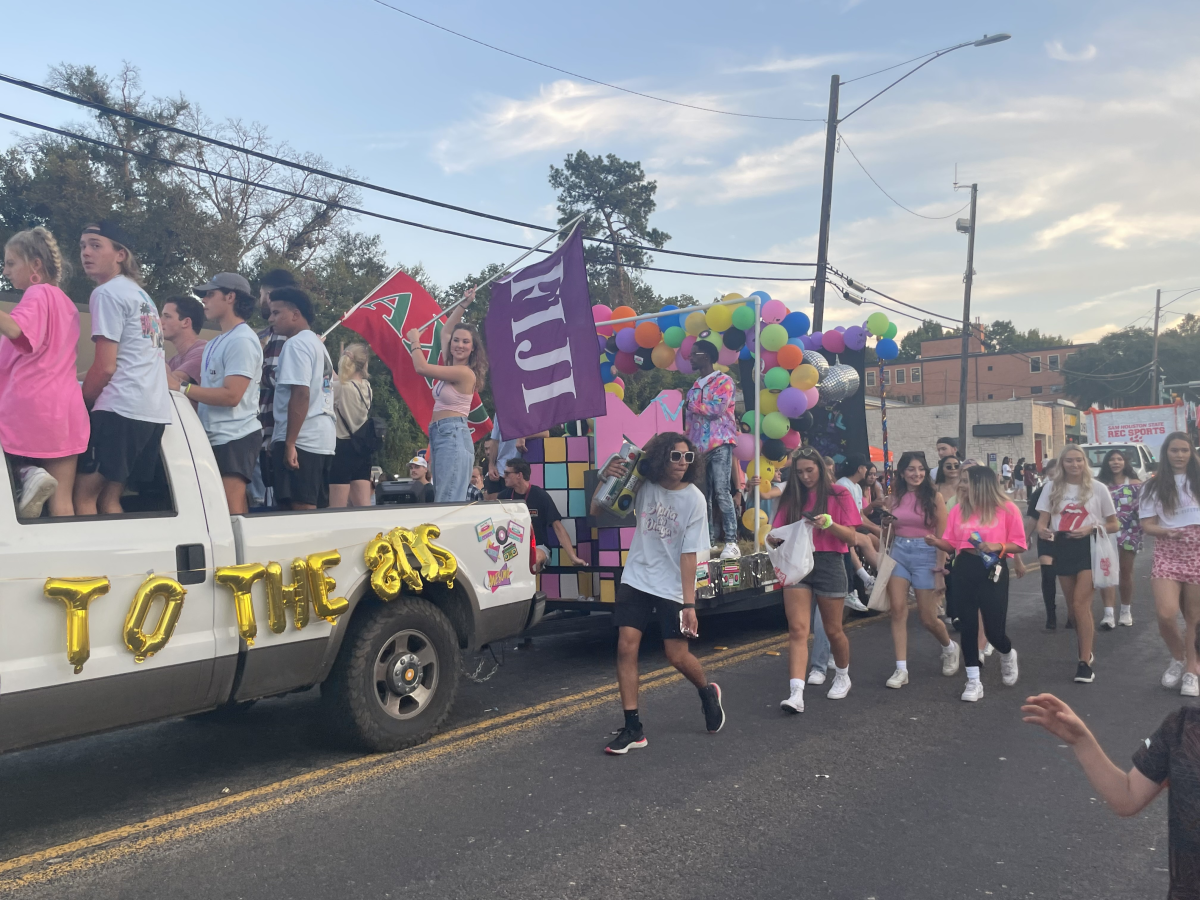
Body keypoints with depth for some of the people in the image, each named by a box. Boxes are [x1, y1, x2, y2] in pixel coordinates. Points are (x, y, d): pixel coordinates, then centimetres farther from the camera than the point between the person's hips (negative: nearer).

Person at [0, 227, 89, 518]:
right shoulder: (65, 302, 21)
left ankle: (26, 474, -14)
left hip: (29, 406, -8)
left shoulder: (37, 294, -5)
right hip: (64, 411, 8)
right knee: (62, 501, 4)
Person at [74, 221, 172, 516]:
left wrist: (81, 403, 4)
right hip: (155, 409, 9)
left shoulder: (107, 293, -6)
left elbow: (106, 366, -11)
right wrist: (83, 380, 27)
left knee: (84, 496, -3)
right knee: (109, 498, 12)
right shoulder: (139, 292, 22)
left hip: (122, 408, -9)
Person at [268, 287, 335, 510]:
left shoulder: (296, 344, -8)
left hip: (302, 439, -10)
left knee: (302, 510, -11)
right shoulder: (317, 344, 21)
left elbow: (301, 394, -18)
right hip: (322, 437, 10)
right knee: (316, 509, 10)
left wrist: (289, 442, -19)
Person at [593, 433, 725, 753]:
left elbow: (688, 554, -14)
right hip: (635, 582, 3)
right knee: (626, 647, -8)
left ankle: (708, 694, 36)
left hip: (671, 589, -2)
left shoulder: (694, 500, -13)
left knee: (678, 657, 1)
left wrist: (689, 603, -18)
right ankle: (633, 729, 2)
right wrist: (604, 478, -17)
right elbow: (597, 512, 1)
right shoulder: (643, 486, -6)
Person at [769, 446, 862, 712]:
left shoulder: (838, 495, -2)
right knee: (797, 630, -9)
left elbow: (851, 537, -5)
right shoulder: (792, 497, 9)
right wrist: (774, 538, -13)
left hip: (828, 564, -2)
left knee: (833, 629, 11)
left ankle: (842, 677, 37)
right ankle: (796, 694, -14)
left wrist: (830, 524, -23)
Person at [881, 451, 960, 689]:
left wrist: (941, 562, -12)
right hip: (898, 552, 3)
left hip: (925, 554, -3)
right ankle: (901, 669, -1)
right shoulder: (894, 497, 7)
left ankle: (950, 648, 35)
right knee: (898, 610, -6)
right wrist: (885, 523, -7)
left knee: (928, 617, 3)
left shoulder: (934, 497, -3)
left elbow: (943, 533, -5)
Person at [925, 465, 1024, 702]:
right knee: (967, 626, 4)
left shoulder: (1006, 509, -4)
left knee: (994, 629, 0)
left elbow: (1020, 545, -1)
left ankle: (1007, 654, 39)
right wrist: (936, 542, -13)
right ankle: (974, 681, 15)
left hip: (992, 570, -3)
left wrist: (997, 546, -17)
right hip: (963, 569, 3)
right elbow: (951, 544, 7)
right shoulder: (959, 509, 5)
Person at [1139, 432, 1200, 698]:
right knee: (1166, 614, -16)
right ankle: (1178, 659, 11)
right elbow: (1147, 525, 1)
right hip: (1167, 555, -1)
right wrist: (1167, 532, -18)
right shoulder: (1154, 485, 4)